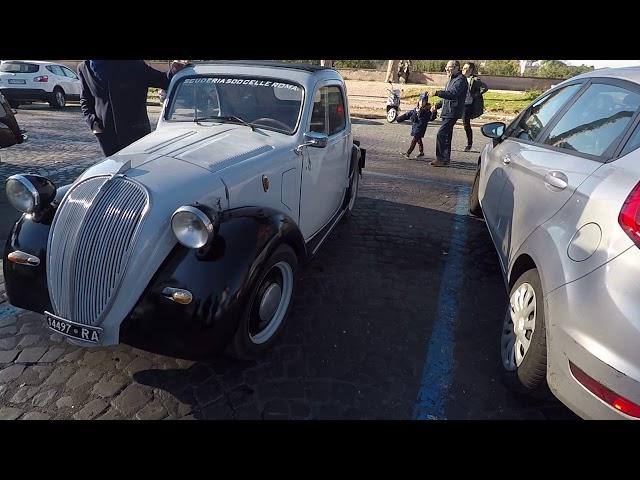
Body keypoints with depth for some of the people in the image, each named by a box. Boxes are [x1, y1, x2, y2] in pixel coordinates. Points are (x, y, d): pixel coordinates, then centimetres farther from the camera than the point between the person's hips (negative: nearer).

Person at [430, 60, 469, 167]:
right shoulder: (450, 80, 20)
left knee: (441, 134, -17)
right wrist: (437, 106, 17)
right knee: (446, 136, 12)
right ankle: (445, 159, 19)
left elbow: (452, 94, -26)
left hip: (453, 113, -10)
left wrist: (437, 93, -28)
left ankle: (442, 159, -12)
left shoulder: (461, 79, -11)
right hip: (446, 112, 10)